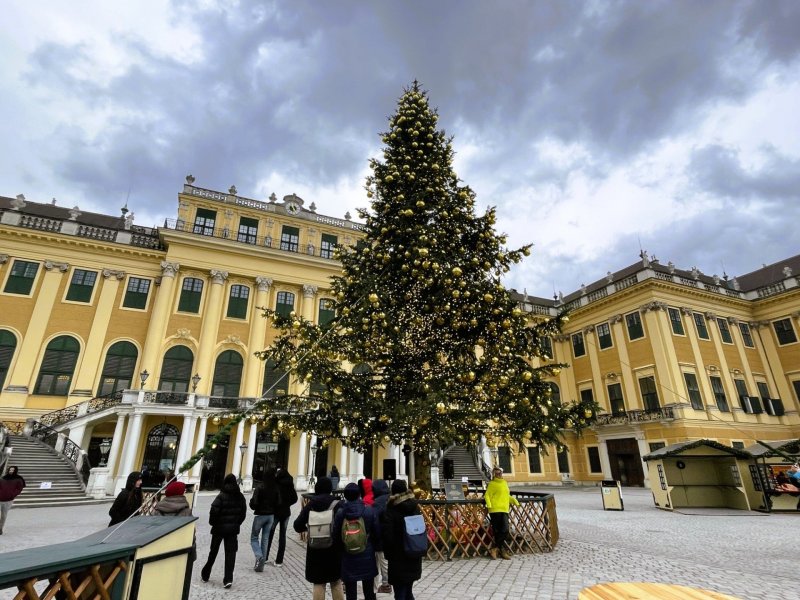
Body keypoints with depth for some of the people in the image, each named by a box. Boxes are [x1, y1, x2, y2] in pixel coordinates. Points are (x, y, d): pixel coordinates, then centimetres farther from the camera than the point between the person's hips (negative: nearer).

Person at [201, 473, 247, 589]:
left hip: (219, 527, -2)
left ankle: (205, 574, 30)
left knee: (213, 552, 15)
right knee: (230, 553, 4)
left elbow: (214, 511, -20)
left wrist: (212, 523, -1)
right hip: (233, 529, 2)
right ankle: (228, 578, -3)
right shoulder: (240, 496, 0)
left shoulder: (221, 496, -14)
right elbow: (243, 513, 3)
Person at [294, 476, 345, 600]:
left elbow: (297, 525, -6)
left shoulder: (311, 505, -5)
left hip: (316, 548, 0)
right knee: (336, 583, 16)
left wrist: (306, 528, 15)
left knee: (319, 584, 11)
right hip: (334, 548, 0)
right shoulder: (337, 504, -10)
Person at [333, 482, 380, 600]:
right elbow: (377, 533, -6)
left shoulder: (340, 512, -11)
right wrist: (376, 547, 10)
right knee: (369, 590, 17)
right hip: (367, 555, 0)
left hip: (348, 556, 0)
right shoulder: (369, 510, -12)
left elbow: (336, 536, -4)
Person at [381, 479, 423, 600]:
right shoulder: (415, 507, 1)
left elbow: (388, 536, -17)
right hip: (414, 556, 6)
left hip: (398, 558, -5)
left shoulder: (390, 511, -16)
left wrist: (388, 554, -3)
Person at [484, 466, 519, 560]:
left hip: (504, 510, 5)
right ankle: (503, 550, 10)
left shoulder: (505, 483, 20)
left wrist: (514, 501, 19)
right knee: (497, 531, -1)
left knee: (505, 531, -8)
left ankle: (495, 549, 1)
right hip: (495, 510, -5)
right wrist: (489, 505, -20)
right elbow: (487, 495, -5)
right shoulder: (492, 484, 0)